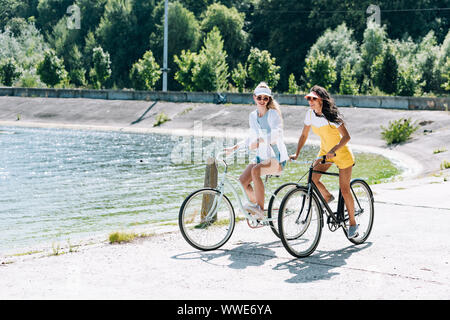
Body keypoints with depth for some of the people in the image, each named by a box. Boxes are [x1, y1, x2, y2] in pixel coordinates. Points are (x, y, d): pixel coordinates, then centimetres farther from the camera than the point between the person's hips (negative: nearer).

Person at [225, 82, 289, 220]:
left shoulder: (273, 114, -9)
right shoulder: (252, 116, 10)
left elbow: (277, 132, -28)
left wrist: (259, 140, -41)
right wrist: (234, 147, 8)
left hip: (277, 158, -6)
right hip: (261, 157, 6)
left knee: (255, 170, -34)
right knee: (242, 180, -14)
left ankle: (261, 209, -28)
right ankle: (255, 204, 11)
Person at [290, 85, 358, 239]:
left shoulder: (331, 115, -24)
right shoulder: (310, 114, -8)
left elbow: (346, 136, -26)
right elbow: (304, 135, 3)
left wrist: (334, 150, -39)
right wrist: (296, 153, -7)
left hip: (341, 152, -5)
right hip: (325, 151, 5)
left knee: (344, 190, -4)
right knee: (312, 178, -16)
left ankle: (352, 223, 12)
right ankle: (327, 197, 15)